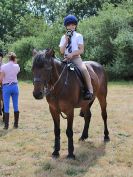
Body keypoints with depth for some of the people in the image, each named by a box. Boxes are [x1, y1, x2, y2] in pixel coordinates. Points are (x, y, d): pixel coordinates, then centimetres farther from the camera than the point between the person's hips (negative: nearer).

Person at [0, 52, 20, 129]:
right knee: (16, 106, 10)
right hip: (15, 86, 3)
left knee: (6, 106, 2)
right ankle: (16, 124, 16)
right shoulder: (17, 66, -2)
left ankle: (6, 125, 2)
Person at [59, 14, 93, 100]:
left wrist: (72, 54, -17)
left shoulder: (78, 36, 5)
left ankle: (90, 90, -27)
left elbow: (81, 50, -3)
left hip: (76, 58, -4)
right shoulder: (64, 37, 13)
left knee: (84, 69, -30)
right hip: (66, 59, 4)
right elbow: (62, 51, 3)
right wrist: (66, 40, -6)